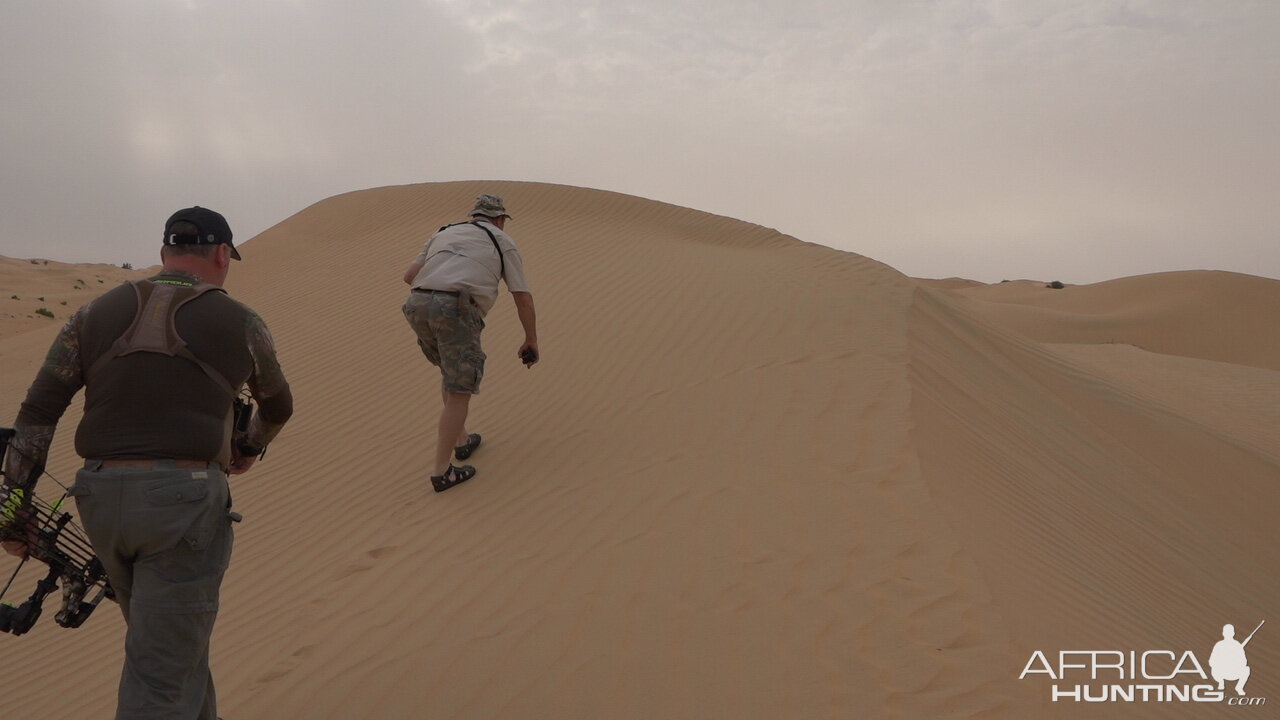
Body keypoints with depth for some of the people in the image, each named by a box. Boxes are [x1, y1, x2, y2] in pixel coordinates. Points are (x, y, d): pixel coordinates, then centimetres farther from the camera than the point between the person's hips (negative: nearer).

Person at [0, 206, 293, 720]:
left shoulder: (96, 314, 12)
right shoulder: (240, 324, 6)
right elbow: (278, 406, 23)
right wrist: (250, 449, 42)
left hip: (101, 500, 5)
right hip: (184, 499, -4)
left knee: (175, 641, 25)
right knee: (162, 678, -1)